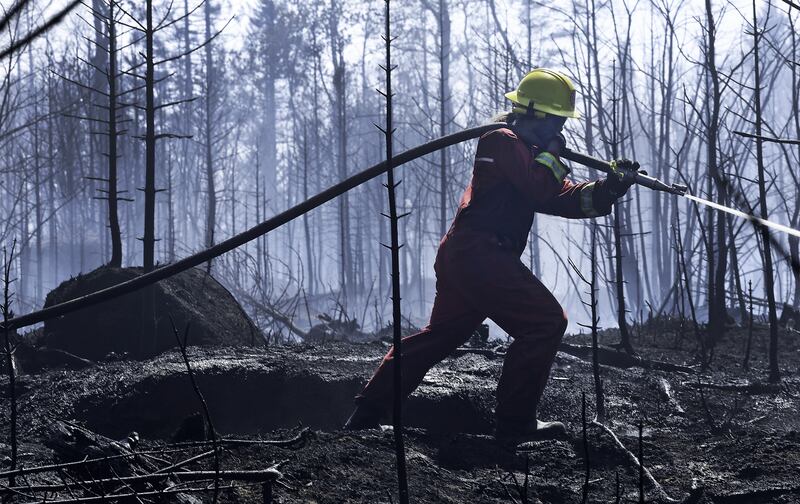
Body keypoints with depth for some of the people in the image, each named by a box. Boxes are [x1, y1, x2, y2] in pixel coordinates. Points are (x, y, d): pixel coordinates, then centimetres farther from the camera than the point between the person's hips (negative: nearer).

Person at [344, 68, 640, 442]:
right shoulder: (504, 141, -7)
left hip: (460, 256, 11)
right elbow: (543, 190, -19)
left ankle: (366, 413, 20)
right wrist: (552, 151, -1)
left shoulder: (523, 148, 22)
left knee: (442, 334, 18)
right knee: (545, 322, -9)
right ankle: (514, 421, -5)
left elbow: (563, 200, 14)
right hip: (480, 255, -11)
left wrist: (606, 190, -1)